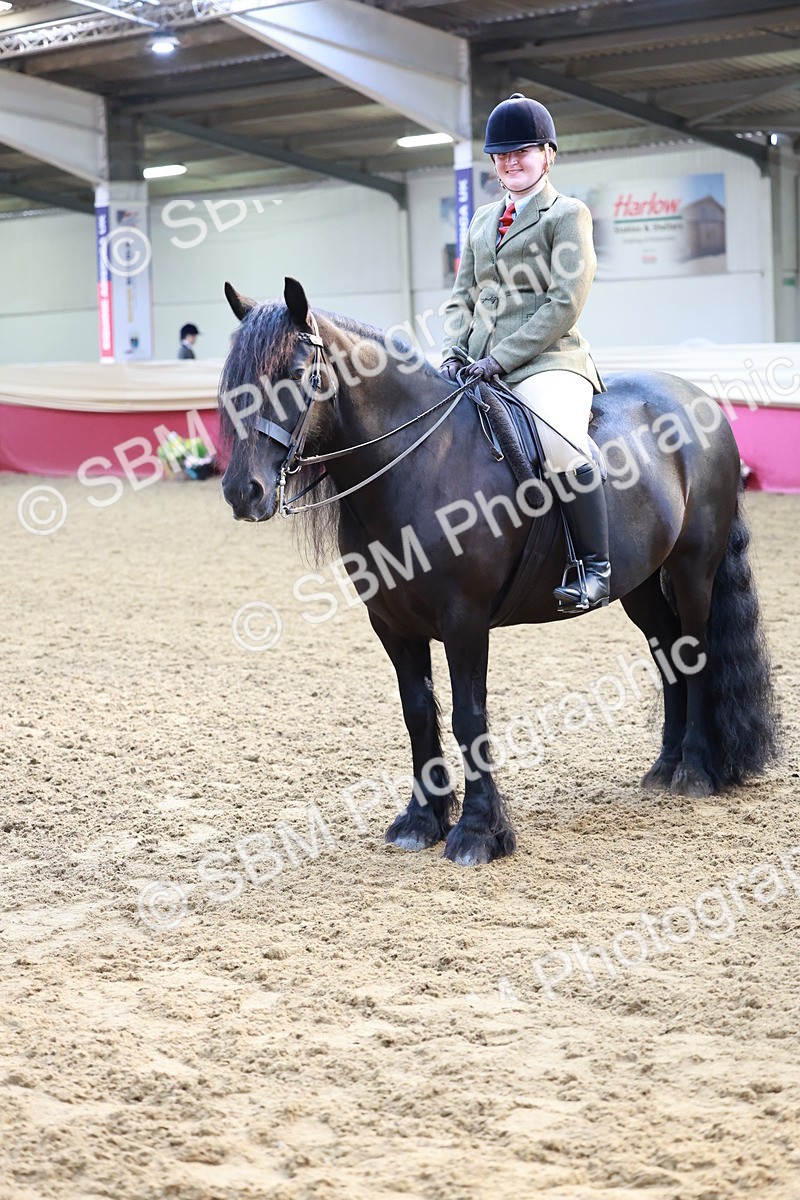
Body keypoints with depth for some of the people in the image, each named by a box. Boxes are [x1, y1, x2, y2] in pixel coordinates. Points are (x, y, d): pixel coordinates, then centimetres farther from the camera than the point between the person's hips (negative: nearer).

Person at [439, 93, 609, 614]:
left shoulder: (568, 214, 1)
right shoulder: (483, 220, 22)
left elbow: (565, 303, -10)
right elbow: (463, 295, 21)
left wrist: (502, 357, -16)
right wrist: (454, 352, 0)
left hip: (547, 363, -7)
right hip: (483, 370, 8)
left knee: (561, 443, -35)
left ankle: (596, 568, -23)